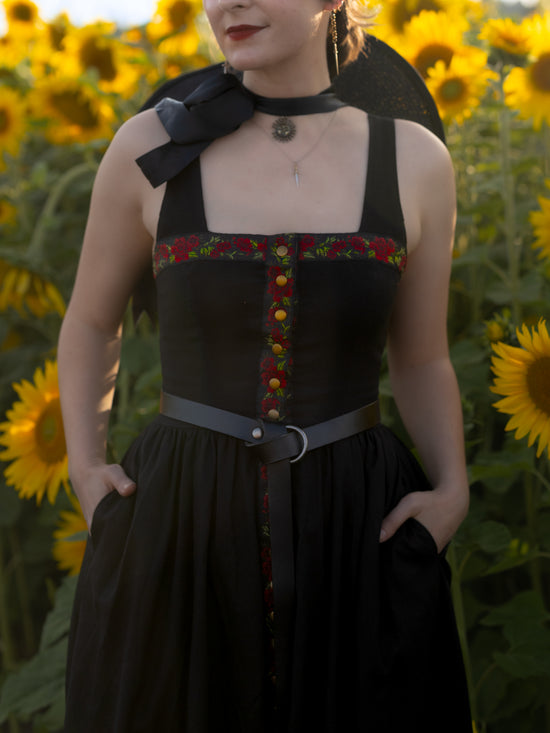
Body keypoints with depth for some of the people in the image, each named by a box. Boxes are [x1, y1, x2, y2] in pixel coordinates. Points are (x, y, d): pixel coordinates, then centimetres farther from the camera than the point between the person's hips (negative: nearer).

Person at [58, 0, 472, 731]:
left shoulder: (414, 159, -1)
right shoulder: (151, 147, -3)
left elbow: (422, 361, 9)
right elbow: (92, 320, 12)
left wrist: (452, 491, -6)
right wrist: (83, 468, 1)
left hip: (360, 534, 1)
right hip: (181, 531, 0)